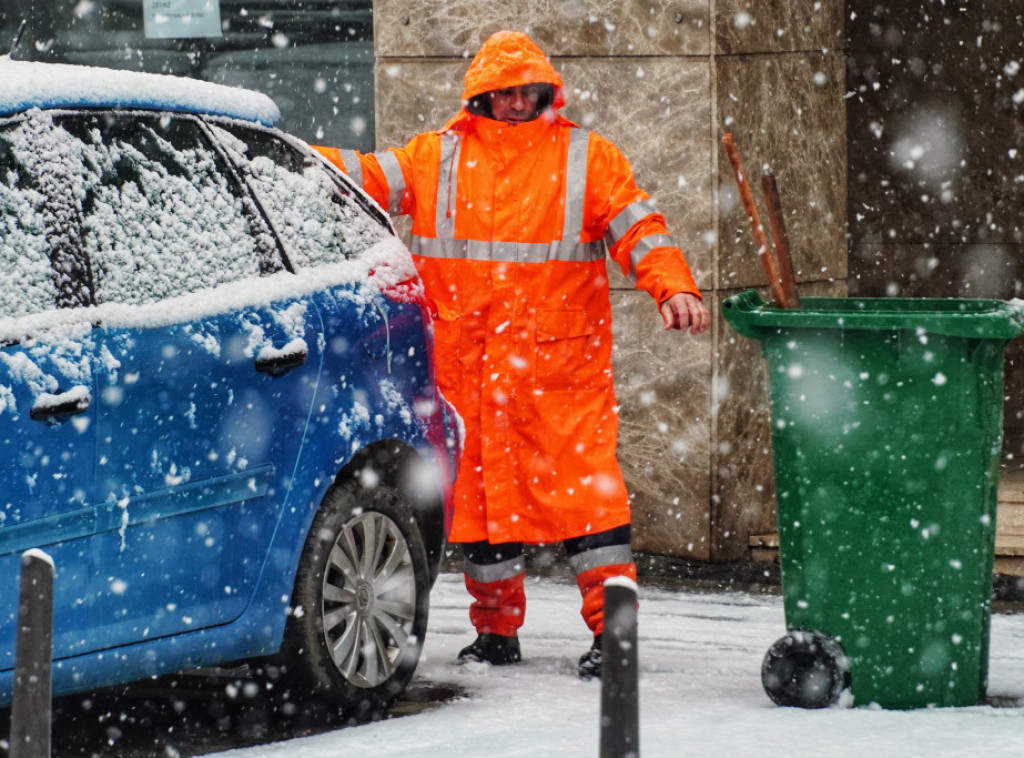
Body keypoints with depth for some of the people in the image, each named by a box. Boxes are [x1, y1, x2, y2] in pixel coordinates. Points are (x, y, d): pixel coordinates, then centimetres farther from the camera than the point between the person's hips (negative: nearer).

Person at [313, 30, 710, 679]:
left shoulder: (587, 157, 6)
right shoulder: (437, 158, 10)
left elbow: (637, 226, 1)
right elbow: (365, 177, 8)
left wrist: (674, 287, -16)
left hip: (562, 362, -2)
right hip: (467, 364, 2)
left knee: (587, 487, -9)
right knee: (482, 492, 7)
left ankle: (612, 625, -7)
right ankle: (496, 630, 19)